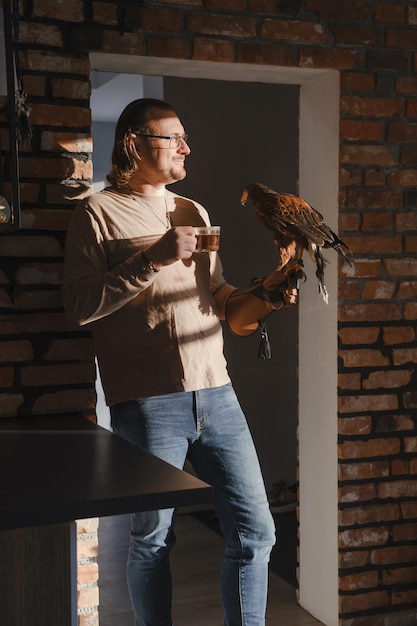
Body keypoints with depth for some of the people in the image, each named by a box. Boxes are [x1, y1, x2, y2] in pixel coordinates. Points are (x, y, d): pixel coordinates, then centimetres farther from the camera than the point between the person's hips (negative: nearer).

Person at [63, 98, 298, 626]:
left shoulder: (194, 213, 19)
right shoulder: (99, 212, 0)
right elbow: (79, 304, -11)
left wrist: (263, 295, 1)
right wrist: (152, 260, -17)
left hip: (216, 394, 6)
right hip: (148, 404, -5)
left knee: (255, 532, 6)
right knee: (152, 540, 6)